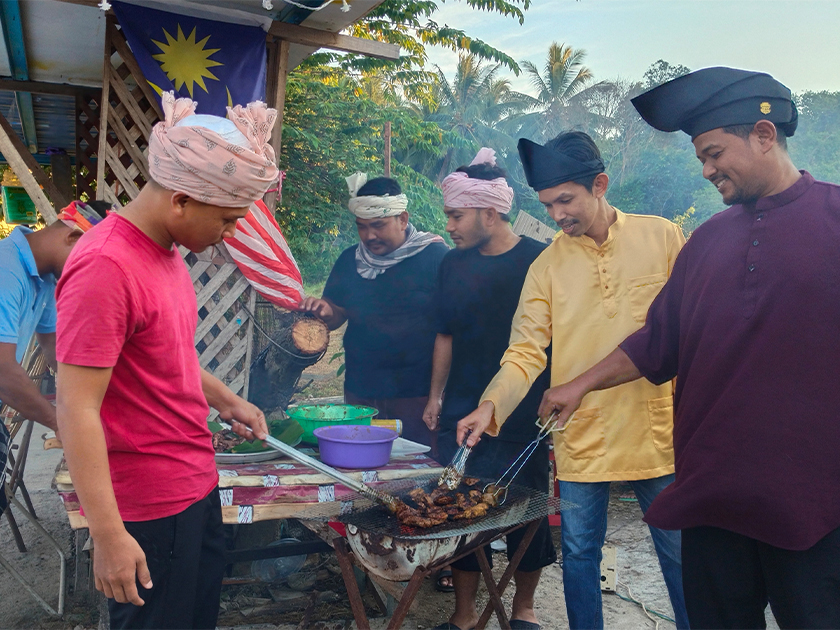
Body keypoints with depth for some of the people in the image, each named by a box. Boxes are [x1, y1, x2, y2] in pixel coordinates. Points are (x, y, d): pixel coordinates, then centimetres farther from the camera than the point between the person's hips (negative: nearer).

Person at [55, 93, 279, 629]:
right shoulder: (105, 268, -23)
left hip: (198, 485, 9)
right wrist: (108, 535, -23)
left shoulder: (167, 251, 6)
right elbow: (77, 410, -24)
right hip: (150, 508, -9)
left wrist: (225, 400, 14)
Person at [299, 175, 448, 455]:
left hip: (419, 394, -4)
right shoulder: (350, 260, 8)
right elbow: (336, 317, 15)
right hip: (360, 392, 5)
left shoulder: (434, 256, -7)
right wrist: (323, 310, -9)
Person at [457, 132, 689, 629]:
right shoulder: (547, 265, -1)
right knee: (580, 553, 12)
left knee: (680, 553, 14)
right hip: (581, 437, 1)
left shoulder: (663, 237, -2)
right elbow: (526, 351, -5)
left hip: (658, 432, 0)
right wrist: (491, 405, -21)